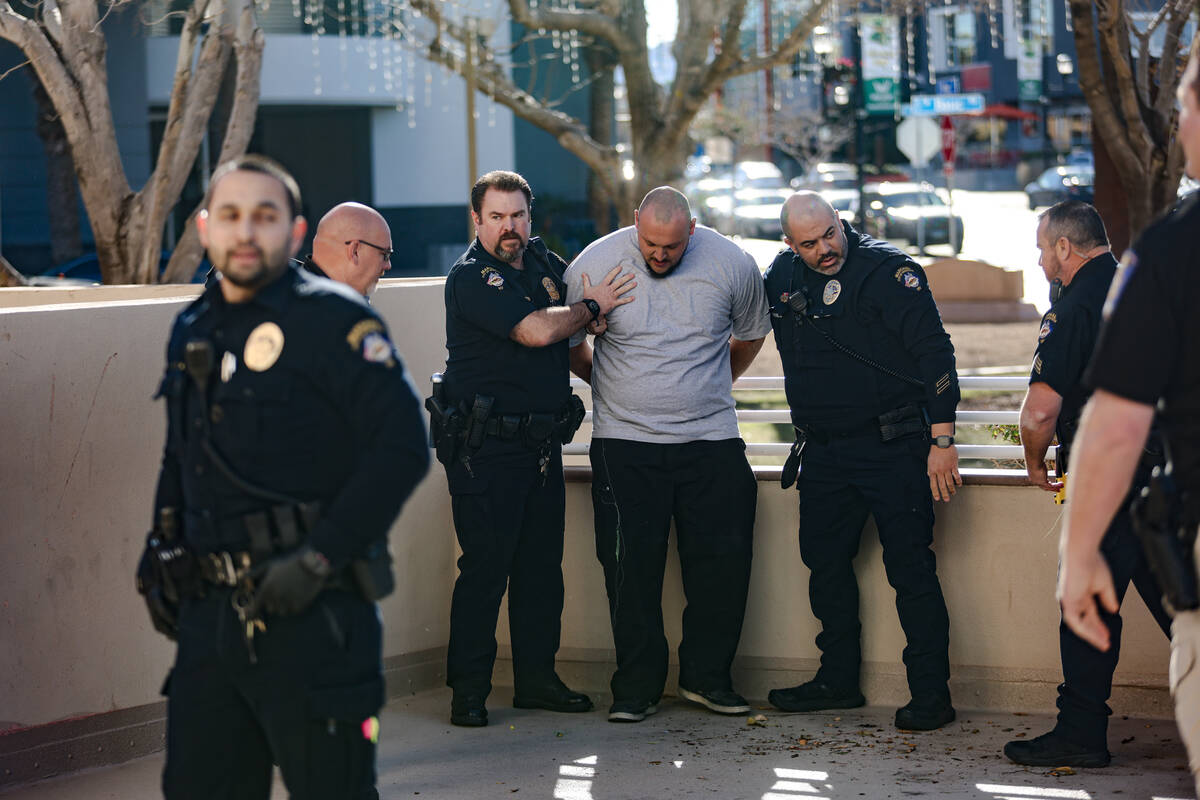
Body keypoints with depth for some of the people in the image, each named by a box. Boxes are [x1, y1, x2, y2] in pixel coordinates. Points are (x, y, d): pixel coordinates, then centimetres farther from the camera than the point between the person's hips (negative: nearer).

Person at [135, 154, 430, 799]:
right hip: (211, 616, 7)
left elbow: (402, 448, -16)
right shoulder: (193, 330, 14)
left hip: (311, 617, -7)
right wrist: (161, 550, 15)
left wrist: (318, 558, -18)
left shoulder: (333, 321, -9)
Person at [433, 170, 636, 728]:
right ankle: (468, 690, 1)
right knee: (485, 566, -6)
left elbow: (571, 342, 32)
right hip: (485, 446, -7)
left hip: (543, 444, 8)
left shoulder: (545, 261, 12)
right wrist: (592, 307, -8)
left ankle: (537, 678, 19)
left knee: (542, 565, 10)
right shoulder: (470, 277, -12)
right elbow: (538, 331, -22)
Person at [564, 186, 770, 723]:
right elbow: (567, 343, 10)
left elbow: (750, 334, 17)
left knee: (724, 560, 0)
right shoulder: (594, 265, -7)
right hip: (625, 440, -1)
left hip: (711, 439, 1)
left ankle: (706, 677, 15)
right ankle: (637, 688, 8)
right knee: (631, 568, -3)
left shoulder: (731, 264, -3)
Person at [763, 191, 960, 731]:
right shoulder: (782, 277, 6)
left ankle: (931, 692, -4)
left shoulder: (888, 271, -12)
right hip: (823, 452, 7)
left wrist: (942, 440, -18)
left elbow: (935, 353, -15)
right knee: (824, 562, 12)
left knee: (910, 567, -8)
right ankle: (838, 680, 26)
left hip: (891, 448, -7)